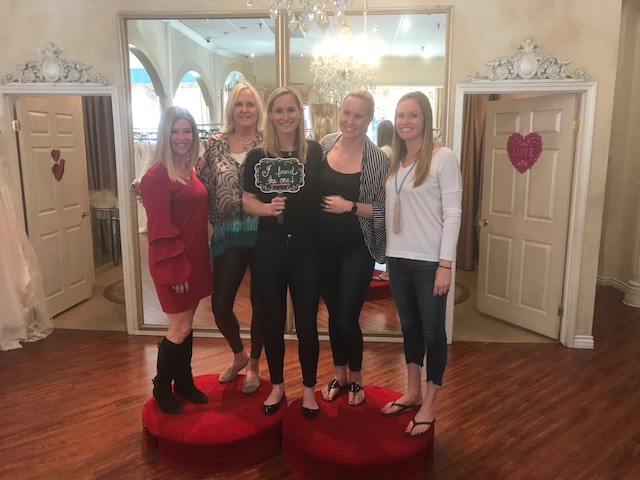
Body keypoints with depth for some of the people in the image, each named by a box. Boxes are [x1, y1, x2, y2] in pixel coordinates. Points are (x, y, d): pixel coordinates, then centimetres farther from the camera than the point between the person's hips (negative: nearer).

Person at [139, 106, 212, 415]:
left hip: (195, 258, 7)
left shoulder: (189, 168, 9)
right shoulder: (158, 174, -16)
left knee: (187, 324, 17)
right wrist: (176, 270, -19)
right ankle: (161, 388, 23)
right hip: (174, 262, -7)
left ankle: (184, 382, 32)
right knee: (180, 328, 2)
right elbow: (160, 228, -19)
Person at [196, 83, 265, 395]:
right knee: (219, 305, 4)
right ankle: (239, 355, 35)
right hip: (228, 235, 3)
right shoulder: (215, 144, 7)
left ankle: (254, 365, 32)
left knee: (260, 303, 8)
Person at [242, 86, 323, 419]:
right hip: (269, 248, 0)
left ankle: (308, 389, 27)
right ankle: (277, 385, 32)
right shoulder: (257, 156, -1)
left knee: (307, 323, 7)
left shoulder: (314, 151, 1)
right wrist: (268, 207, -20)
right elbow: (247, 201, -2)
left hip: (306, 248, 0)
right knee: (273, 322, 12)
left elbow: (320, 196, 8)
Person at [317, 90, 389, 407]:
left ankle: (356, 379, 29)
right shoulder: (323, 145, 1)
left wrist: (350, 206, -19)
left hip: (357, 250, -4)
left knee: (347, 318, 2)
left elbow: (384, 210, -9)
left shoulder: (378, 160, -11)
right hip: (324, 247, 4)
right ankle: (339, 375, 36)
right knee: (333, 313, 16)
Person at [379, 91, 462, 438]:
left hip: (429, 261, -6)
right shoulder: (393, 161, 11)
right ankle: (412, 393, 33)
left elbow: (452, 214, -11)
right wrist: (386, 253, 7)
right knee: (409, 327, 17)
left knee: (432, 332, 5)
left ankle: (429, 405, 20)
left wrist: (446, 264, -16)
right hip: (398, 259, 6)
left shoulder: (442, 158, -7)